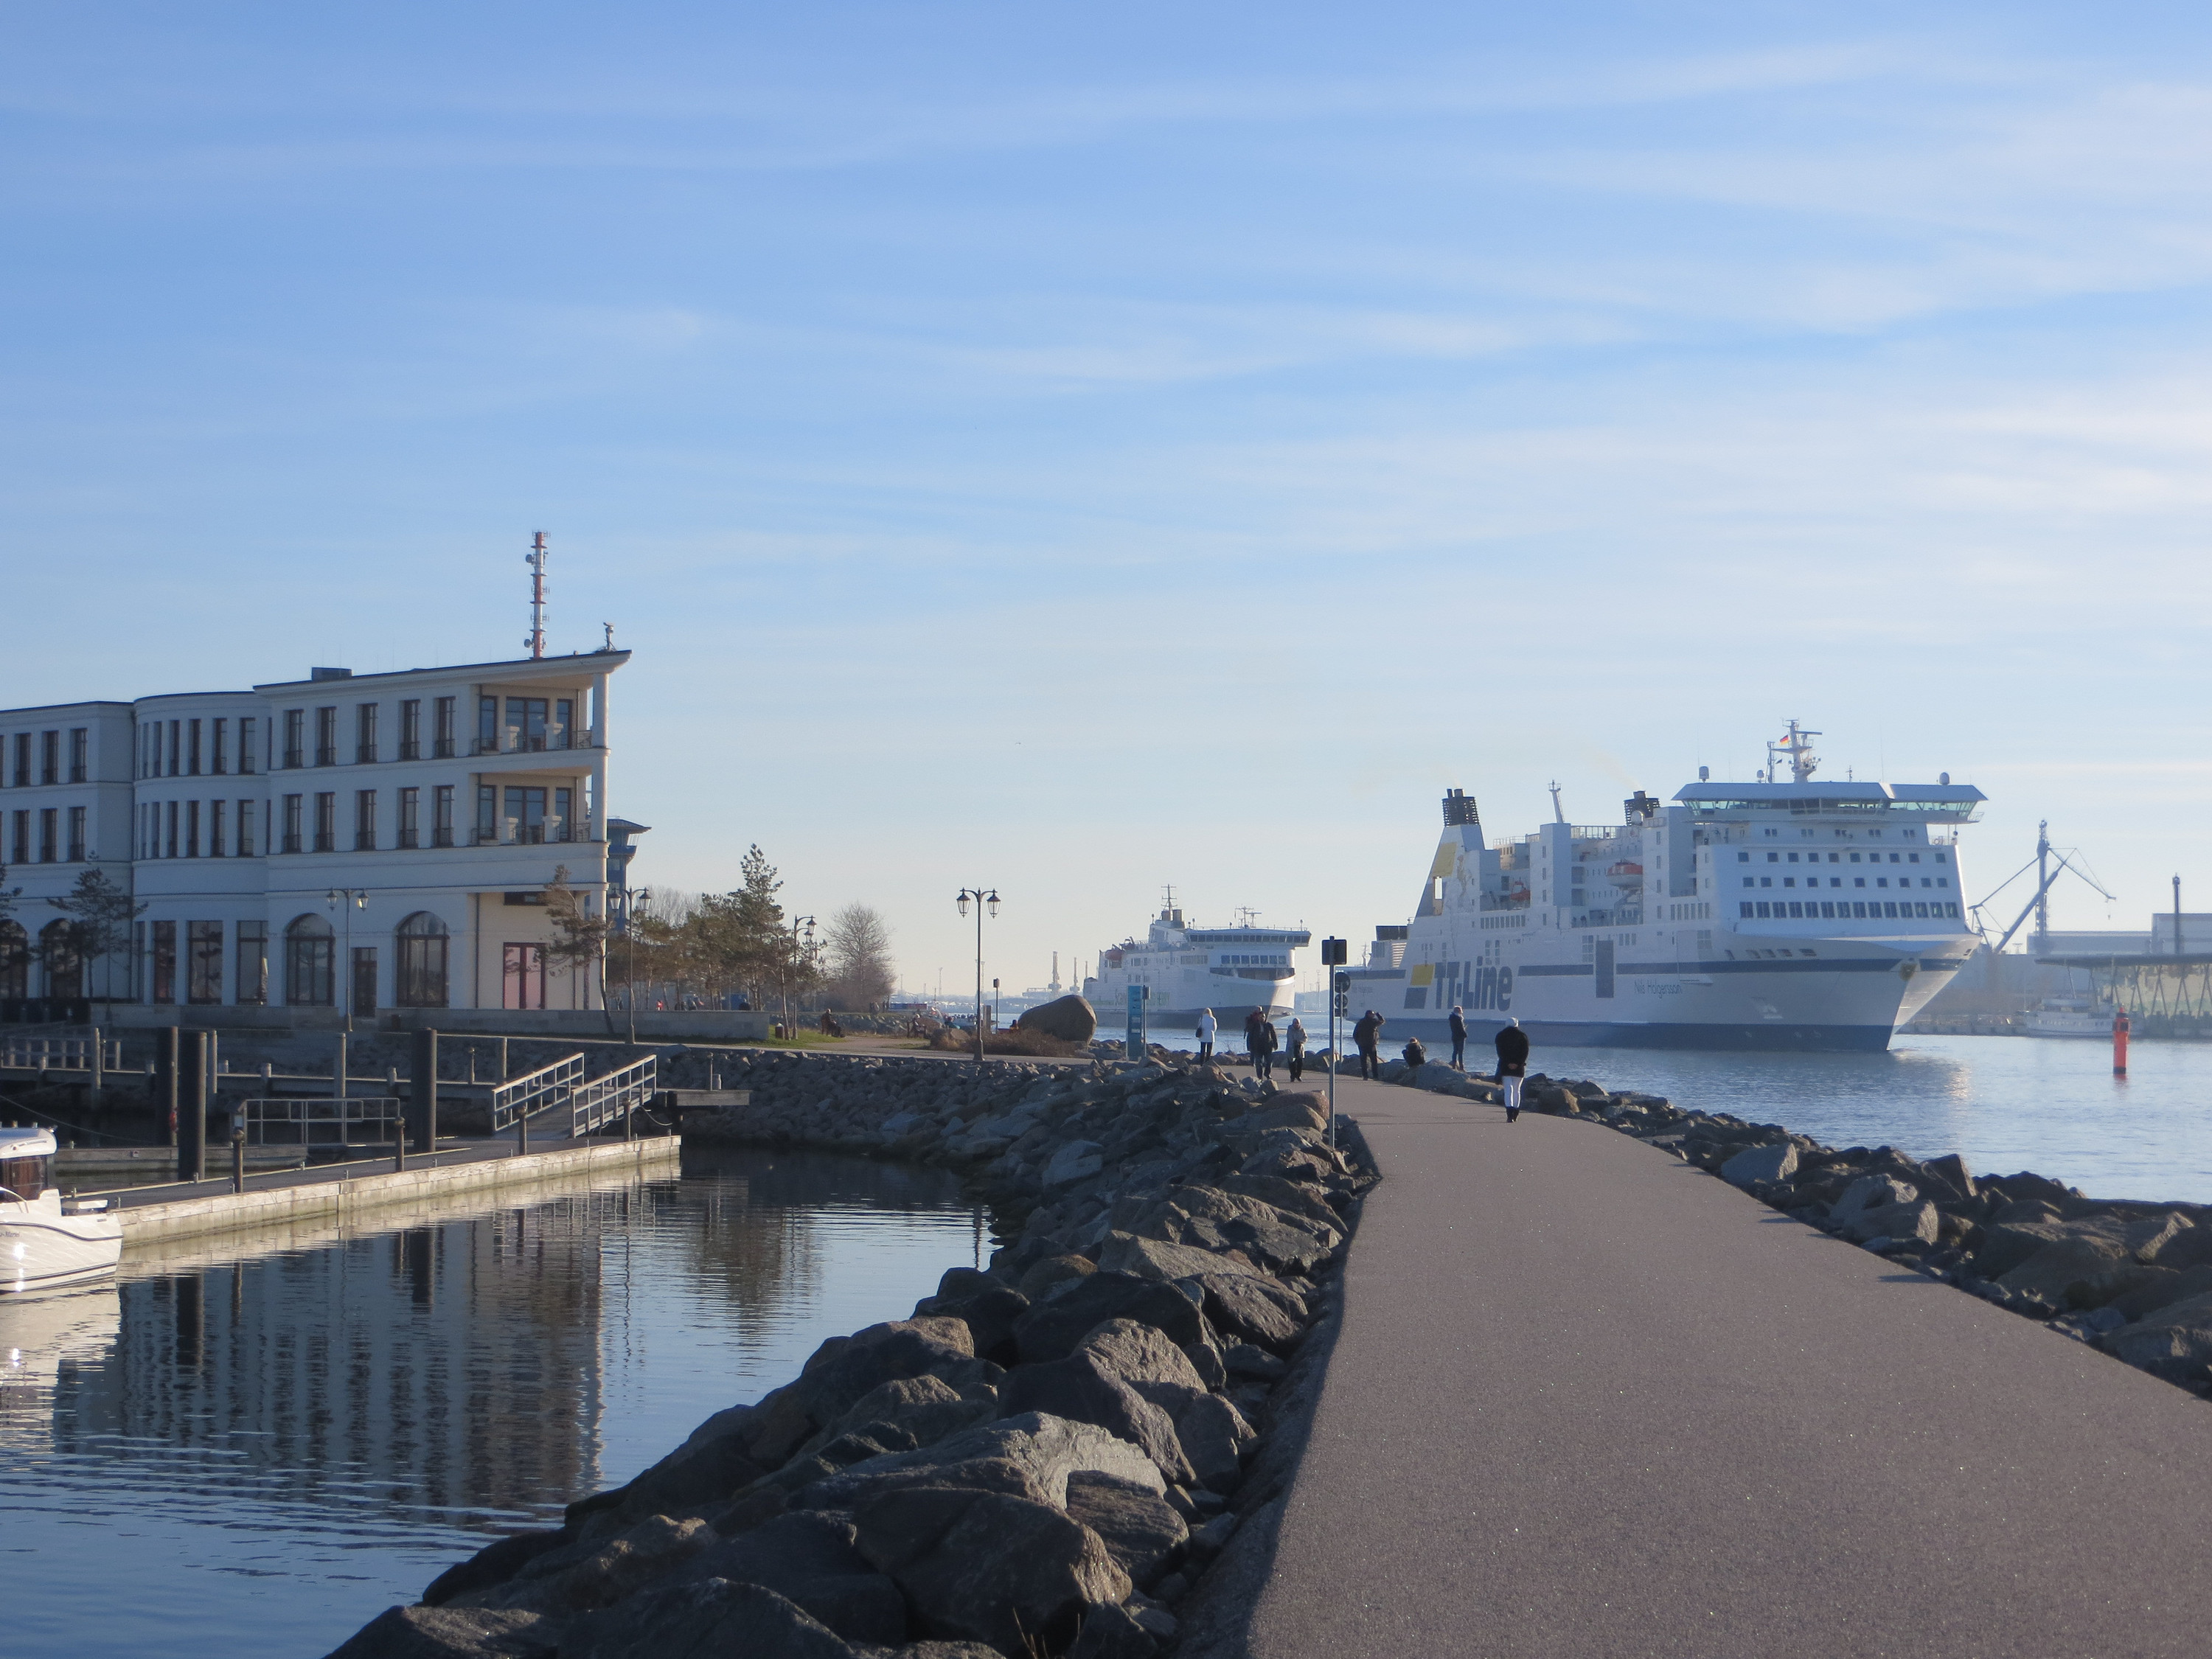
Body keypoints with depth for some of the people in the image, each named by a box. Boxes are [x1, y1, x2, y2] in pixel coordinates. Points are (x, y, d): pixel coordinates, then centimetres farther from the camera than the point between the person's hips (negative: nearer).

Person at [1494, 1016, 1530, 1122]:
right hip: (1519, 1068, 1)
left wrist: (1508, 1063, -11)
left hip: (1505, 1066, -1)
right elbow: (1525, 1052, -4)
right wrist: (1517, 1064, -10)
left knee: (1508, 1090, -5)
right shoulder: (1523, 1036, 5)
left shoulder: (1500, 1036, 3)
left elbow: (1500, 1052, -6)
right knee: (1517, 1090, 13)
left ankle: (1510, 1115, -22)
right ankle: (1515, 1115, 16)